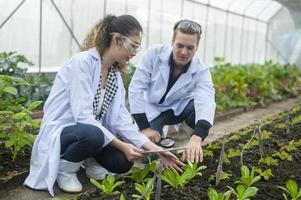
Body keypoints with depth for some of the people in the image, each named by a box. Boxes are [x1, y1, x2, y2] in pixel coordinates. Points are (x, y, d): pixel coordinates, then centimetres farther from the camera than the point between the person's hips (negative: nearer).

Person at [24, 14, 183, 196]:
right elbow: (83, 116, -27)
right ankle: (64, 167, -6)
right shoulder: (82, 62, -22)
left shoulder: (116, 74, 2)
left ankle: (88, 159, 14)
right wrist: (121, 145, -27)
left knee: (123, 162, -17)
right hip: (59, 131, -6)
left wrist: (155, 149, -12)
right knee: (93, 134, -37)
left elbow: (121, 120, -4)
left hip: (92, 132, 7)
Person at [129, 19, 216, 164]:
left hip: (180, 108, 1)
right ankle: (162, 134, 12)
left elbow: (206, 101, -39)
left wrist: (196, 138, -58)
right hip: (152, 109, -1)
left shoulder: (201, 71, -22)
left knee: (205, 111, -31)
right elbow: (136, 88, -21)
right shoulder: (155, 53, -23)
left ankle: (195, 149, -1)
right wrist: (144, 127, -26)